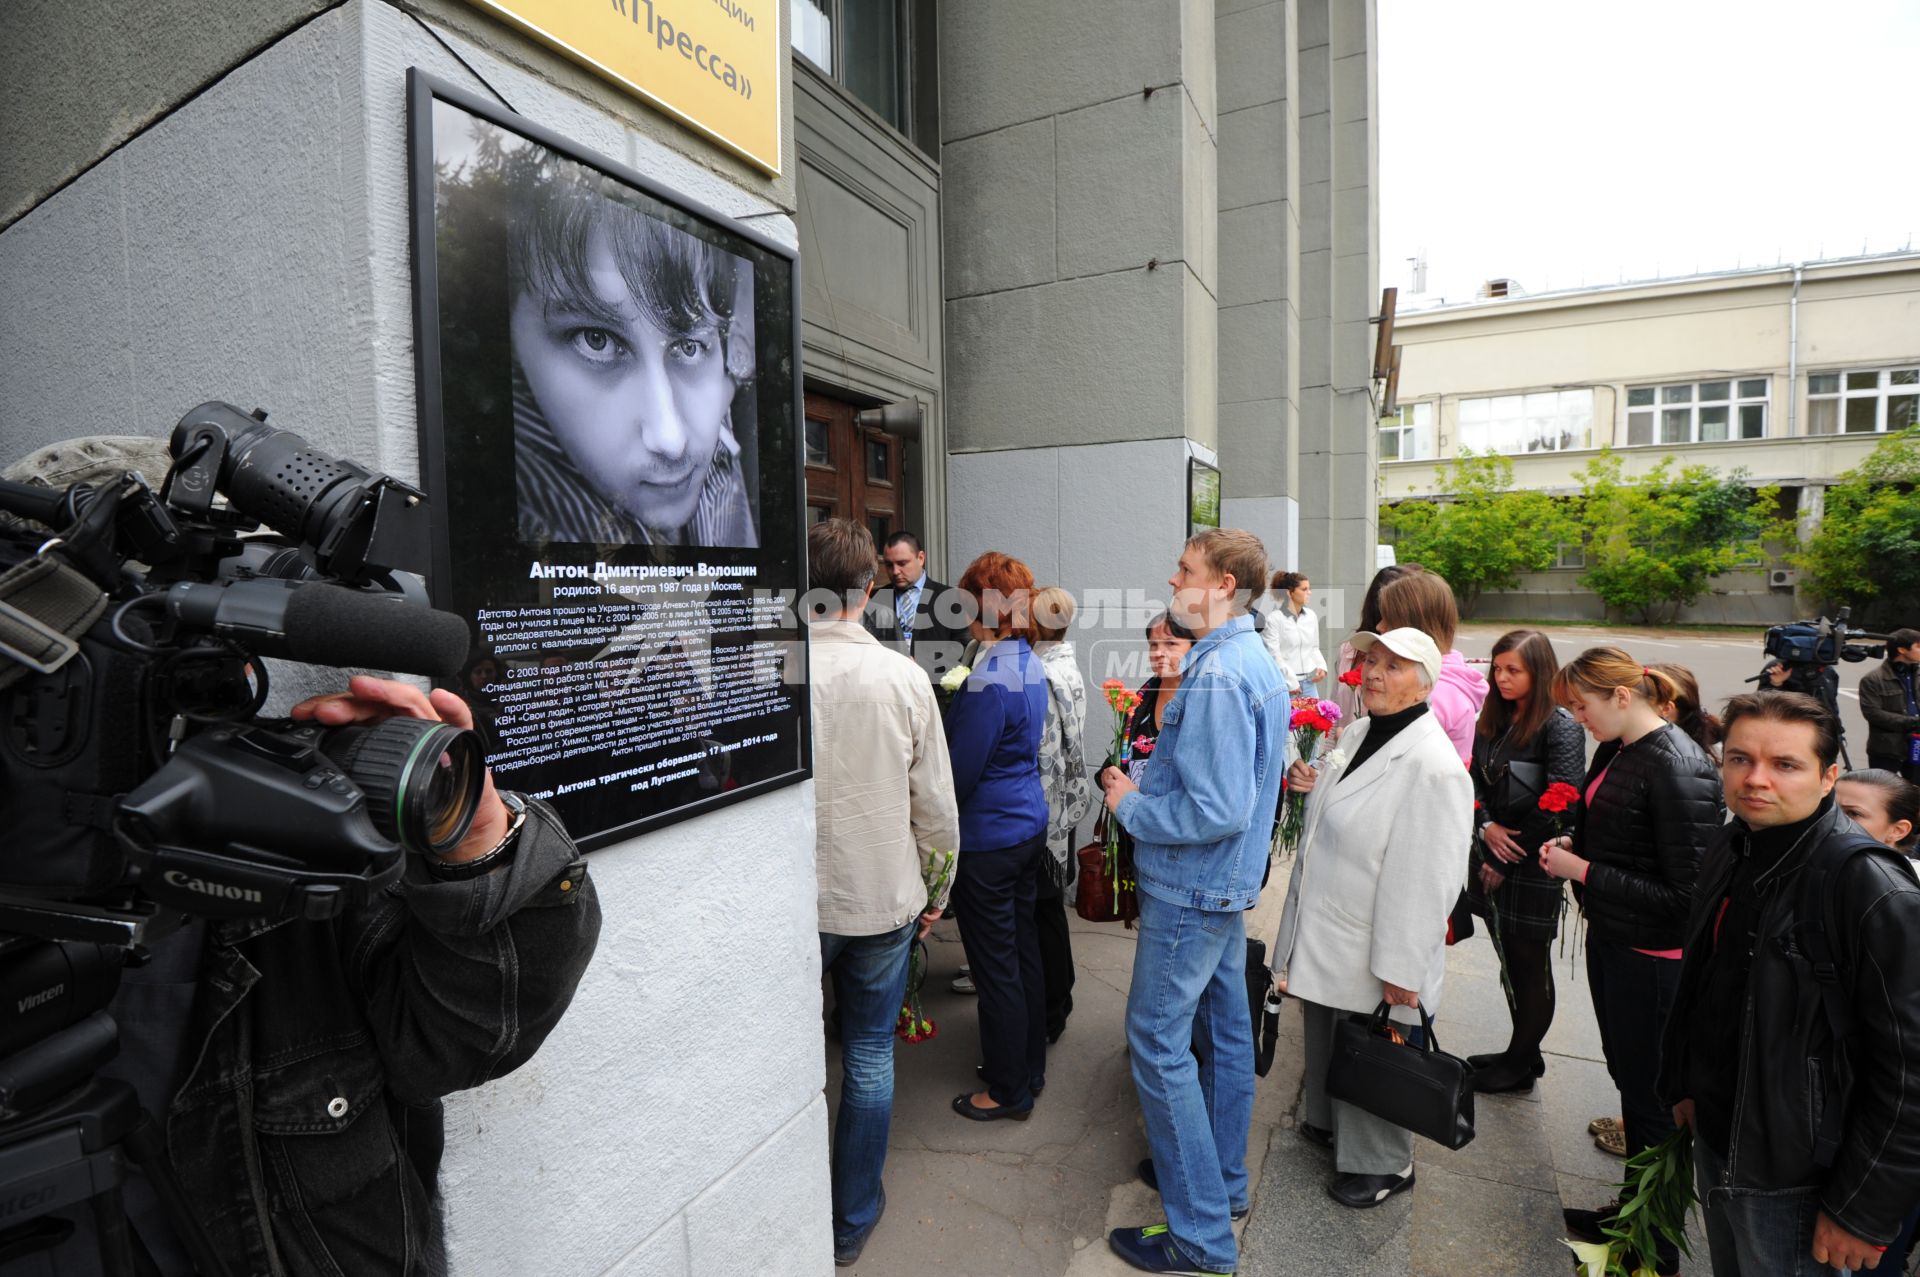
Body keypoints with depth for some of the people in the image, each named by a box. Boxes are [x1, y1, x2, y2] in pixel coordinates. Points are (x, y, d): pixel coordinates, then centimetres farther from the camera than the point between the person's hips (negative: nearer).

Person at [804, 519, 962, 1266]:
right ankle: (853, 1222, 33)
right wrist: (935, 893, 10)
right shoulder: (903, 677, -11)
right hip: (883, 900, 1)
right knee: (870, 1057, 17)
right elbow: (937, 806, -6)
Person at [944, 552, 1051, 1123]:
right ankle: (1030, 1066, 37)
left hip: (988, 839, -9)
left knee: (996, 968, 7)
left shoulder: (989, 680, -24)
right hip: (1031, 824, 9)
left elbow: (959, 774, -19)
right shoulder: (1031, 665, 4)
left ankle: (1009, 1091, 24)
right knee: (1023, 951, 20)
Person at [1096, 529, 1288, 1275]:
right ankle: (1222, 1179, 38)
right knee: (1223, 1027, 20)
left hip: (1190, 888, -10)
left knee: (1159, 1044, 1)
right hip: (1232, 881, 10)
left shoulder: (1216, 677, -25)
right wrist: (1150, 780, 9)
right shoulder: (1258, 661, 8)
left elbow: (1217, 811, -29)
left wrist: (1131, 806, -16)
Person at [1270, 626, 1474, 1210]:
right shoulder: (1359, 734, 3)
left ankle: (1383, 1165, 39)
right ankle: (1326, 1122, 53)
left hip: (1372, 955, -8)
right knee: (1324, 1042, 27)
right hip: (1324, 936, 8)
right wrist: (1312, 782, 5)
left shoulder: (1432, 765, -26)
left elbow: (1425, 880, -25)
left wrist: (1400, 970, -22)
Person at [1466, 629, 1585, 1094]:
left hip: (1533, 867, -6)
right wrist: (1486, 826, -9)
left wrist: (1506, 863, -13)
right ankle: (1521, 1052, 32)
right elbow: (1476, 780, 11)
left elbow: (1560, 808, -18)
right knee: (1510, 959, 16)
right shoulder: (1493, 719, 6)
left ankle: (1521, 1065, 24)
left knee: (1531, 966, 8)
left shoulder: (1560, 727, -13)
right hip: (1493, 859, 6)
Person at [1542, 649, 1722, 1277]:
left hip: (1652, 959, -8)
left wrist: (1583, 870, -21)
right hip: (1611, 941, 8)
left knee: (1652, 1099, 8)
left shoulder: (1679, 768, -24)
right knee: (1626, 1074, 22)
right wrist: (1572, 843, 1)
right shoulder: (1619, 753, 3)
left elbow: (1685, 895, -25)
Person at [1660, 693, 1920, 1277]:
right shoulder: (1732, 846, 0)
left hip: (1790, 1178, -6)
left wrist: (1864, 1211, -16)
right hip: (1714, 1139, 6)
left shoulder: (1872, 887, -22)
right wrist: (1687, 1084, 14)